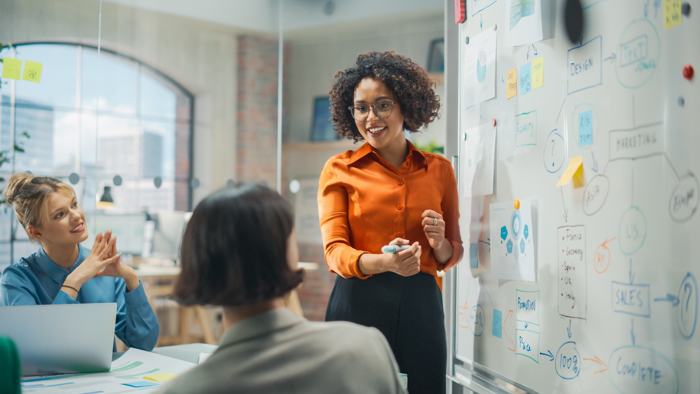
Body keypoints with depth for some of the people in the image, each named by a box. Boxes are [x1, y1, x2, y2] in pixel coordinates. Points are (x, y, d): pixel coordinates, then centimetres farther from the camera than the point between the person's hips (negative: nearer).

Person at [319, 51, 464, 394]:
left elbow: (452, 256, 16)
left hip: (420, 304, 2)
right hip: (359, 302, -2)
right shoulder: (339, 170, 4)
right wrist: (385, 262, -23)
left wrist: (440, 243, -7)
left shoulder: (439, 169, 10)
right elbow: (335, 251, -4)